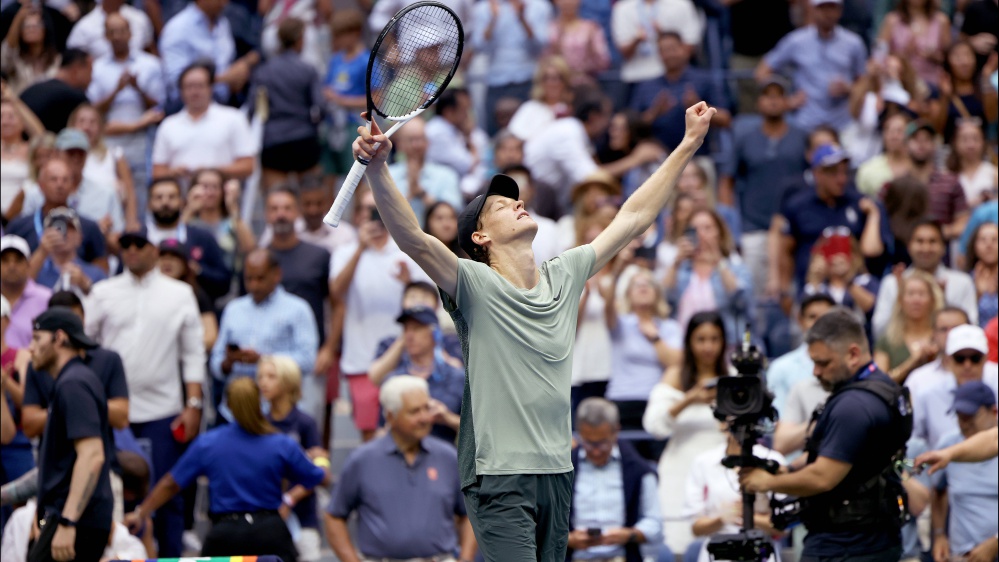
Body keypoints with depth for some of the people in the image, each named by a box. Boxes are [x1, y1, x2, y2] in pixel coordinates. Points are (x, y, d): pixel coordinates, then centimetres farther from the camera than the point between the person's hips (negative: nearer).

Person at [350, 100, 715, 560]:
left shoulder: (564, 277, 13)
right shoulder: (475, 285, -5)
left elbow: (632, 219, 20)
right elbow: (412, 239, -20)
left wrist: (689, 144, 21)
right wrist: (377, 167, -35)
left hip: (556, 472, 6)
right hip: (499, 477, -6)